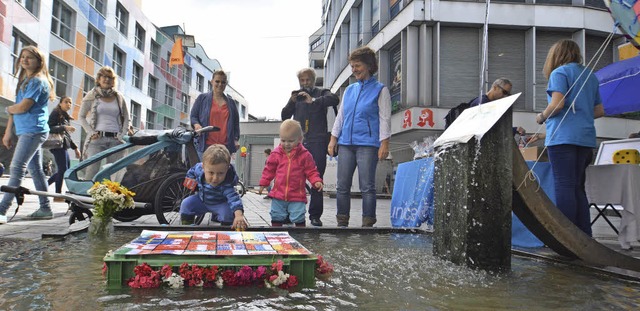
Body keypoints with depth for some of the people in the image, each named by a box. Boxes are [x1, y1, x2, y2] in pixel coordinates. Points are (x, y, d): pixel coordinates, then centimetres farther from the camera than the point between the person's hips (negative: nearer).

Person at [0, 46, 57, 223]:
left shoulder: (38, 81, -10)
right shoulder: (24, 80, 19)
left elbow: (23, 107, -17)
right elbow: (16, 107, 17)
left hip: (33, 131, -9)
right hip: (27, 131, 10)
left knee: (17, 169, -13)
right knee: (35, 170, 10)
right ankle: (45, 208, 15)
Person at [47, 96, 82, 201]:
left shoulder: (65, 116, 23)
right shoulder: (56, 113, -3)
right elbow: (50, 128, -17)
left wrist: (75, 147, 22)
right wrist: (64, 127, -28)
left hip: (63, 145, 9)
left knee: (66, 169, 12)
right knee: (63, 169, -10)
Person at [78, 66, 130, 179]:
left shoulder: (119, 97, 13)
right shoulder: (92, 96, 8)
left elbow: (126, 118, 17)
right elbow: (81, 117, 9)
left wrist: (122, 135, 3)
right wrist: (91, 132, -4)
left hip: (115, 139, 2)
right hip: (97, 138, -2)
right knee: (92, 170, -9)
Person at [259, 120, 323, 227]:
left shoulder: (305, 155, -5)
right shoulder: (276, 154, 1)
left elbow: (311, 171, -1)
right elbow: (269, 170, 12)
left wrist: (316, 181, -17)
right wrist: (263, 183, 12)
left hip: (297, 196, -2)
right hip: (278, 194, 3)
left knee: (299, 219, 2)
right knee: (276, 218, 12)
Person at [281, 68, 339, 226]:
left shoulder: (321, 93, 11)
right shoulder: (296, 96, 21)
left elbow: (334, 99, -11)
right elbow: (284, 116, 15)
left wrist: (313, 100, -20)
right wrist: (291, 102, -1)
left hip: (317, 142, -3)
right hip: (298, 142, 3)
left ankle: (315, 215, 4)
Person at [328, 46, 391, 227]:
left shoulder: (380, 90, 2)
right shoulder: (350, 89, 17)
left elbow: (385, 118, -3)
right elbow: (340, 116, 19)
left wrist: (384, 144, -10)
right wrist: (333, 139, 13)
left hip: (367, 144, -5)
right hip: (346, 144, 5)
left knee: (367, 187, -3)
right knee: (342, 186, 6)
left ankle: (368, 223, 6)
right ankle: (342, 223, 16)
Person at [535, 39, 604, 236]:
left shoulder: (559, 72, -1)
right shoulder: (590, 75, 20)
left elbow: (557, 104, -15)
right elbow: (599, 111, 21)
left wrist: (542, 117, 2)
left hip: (563, 136, -7)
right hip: (586, 137, 7)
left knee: (564, 186, -8)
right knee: (577, 187, 11)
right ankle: (585, 235, 11)